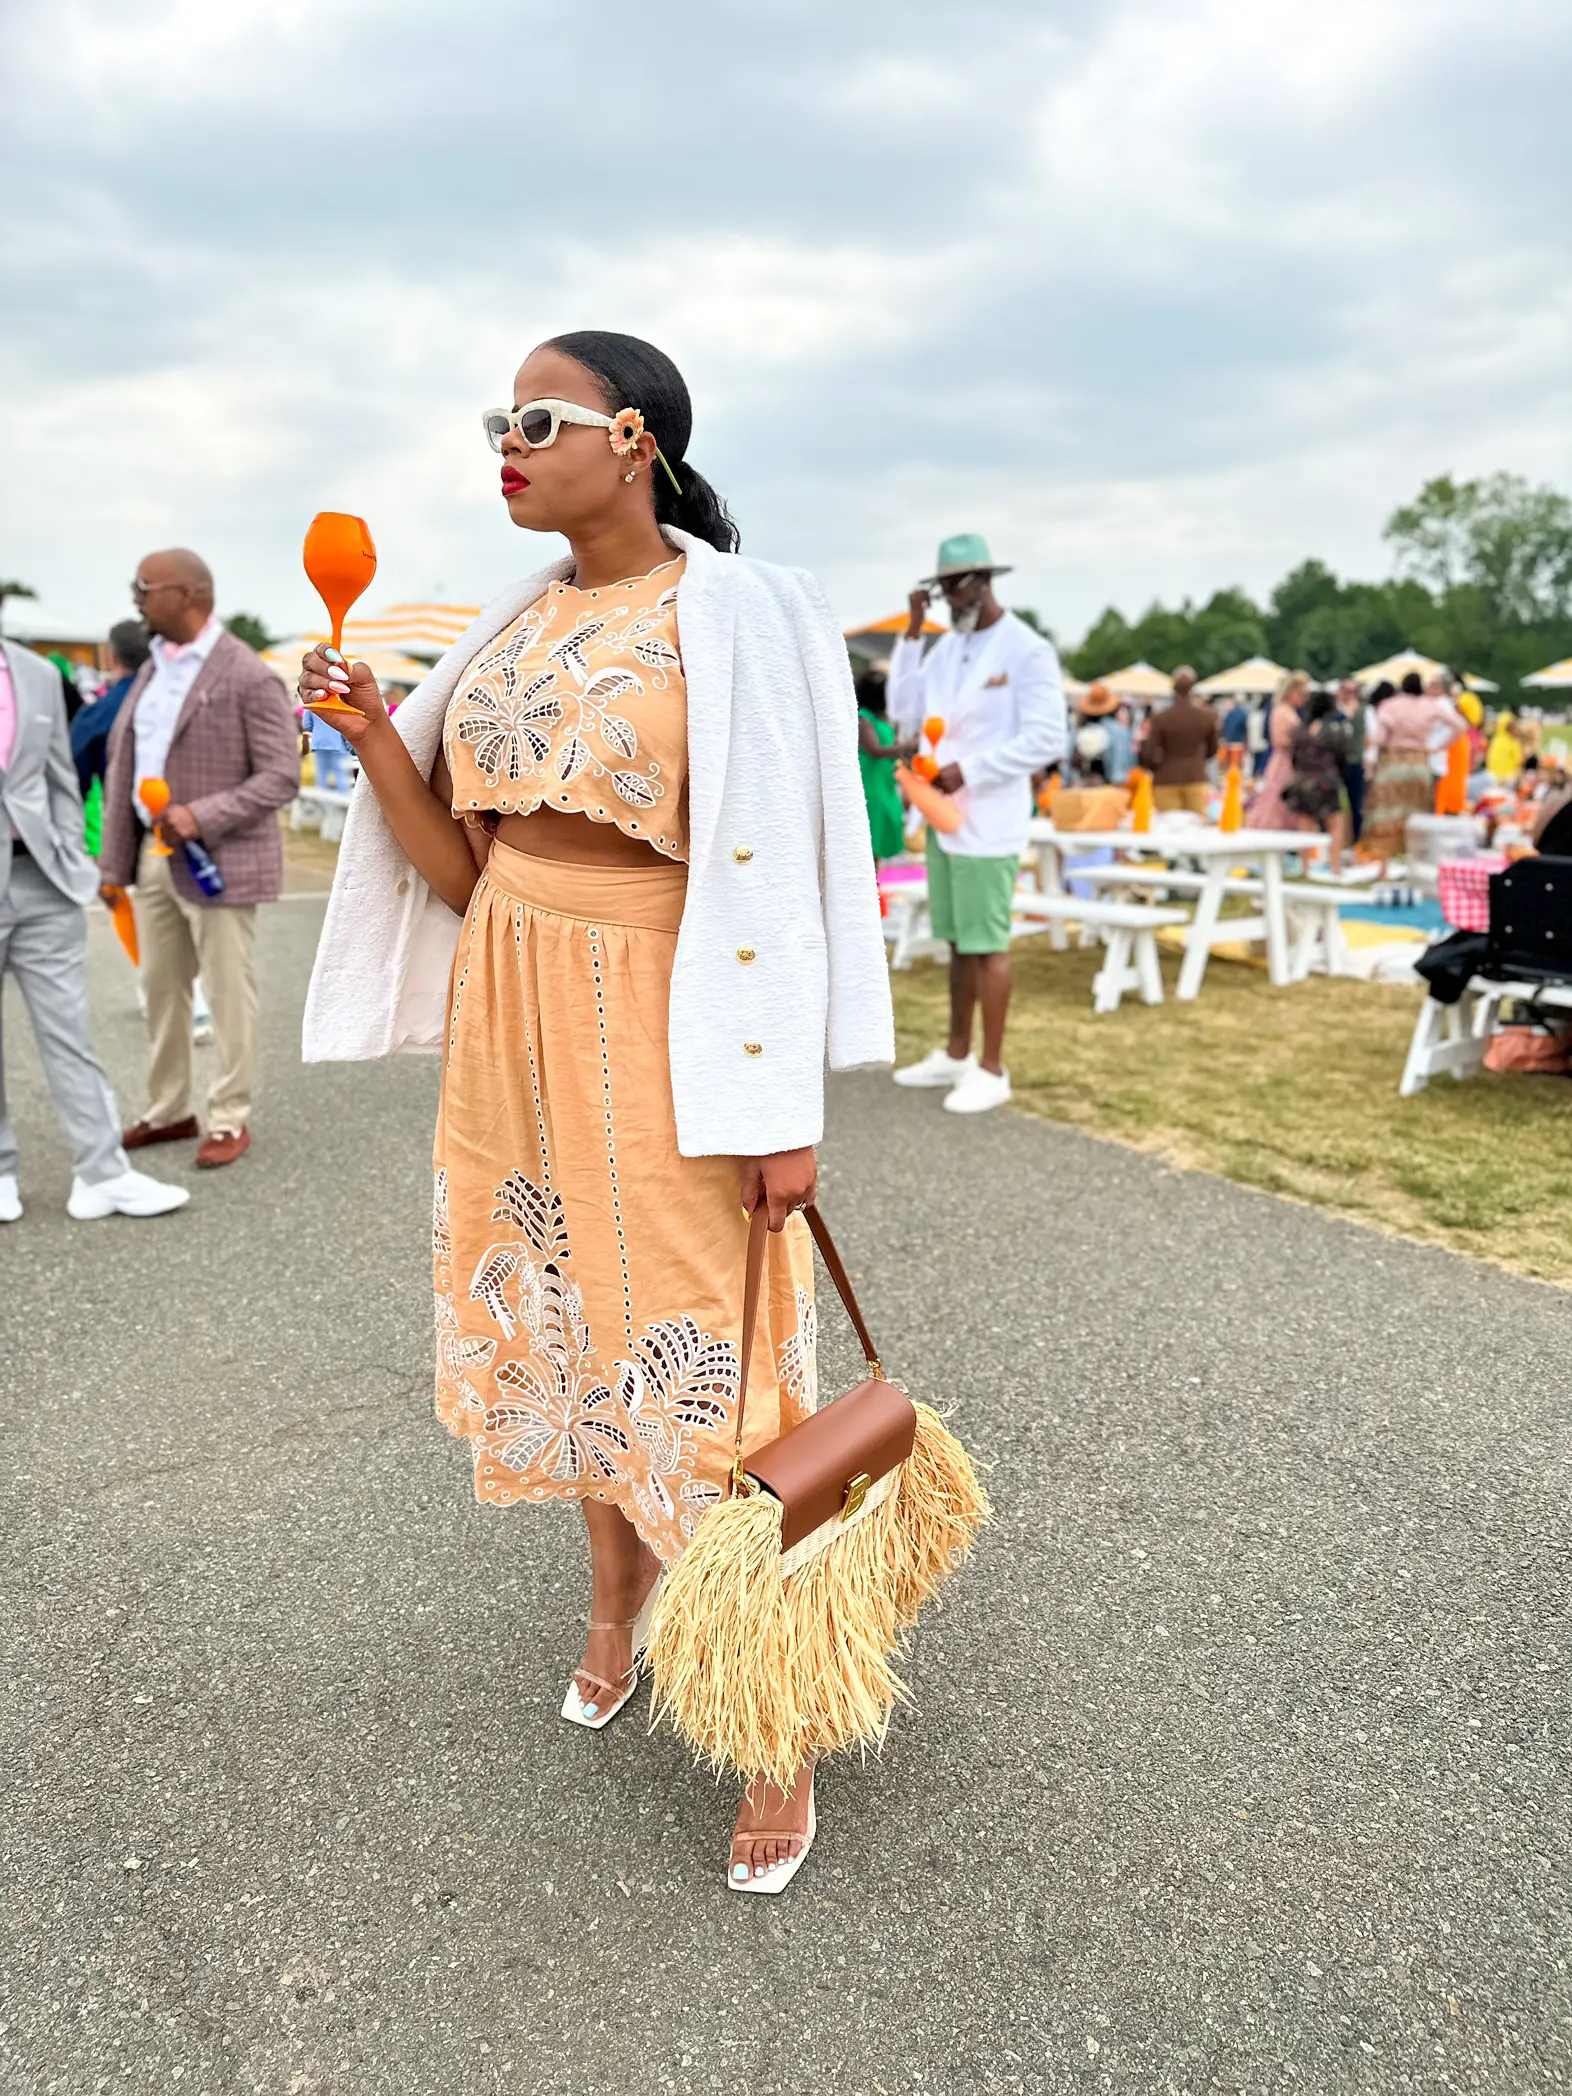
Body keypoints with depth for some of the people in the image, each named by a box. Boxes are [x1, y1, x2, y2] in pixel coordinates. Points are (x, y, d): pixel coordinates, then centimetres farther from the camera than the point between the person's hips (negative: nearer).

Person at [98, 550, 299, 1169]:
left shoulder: (249, 677, -12)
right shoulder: (152, 669, 12)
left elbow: (282, 776, -15)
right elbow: (122, 764, 14)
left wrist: (203, 815, -25)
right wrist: (113, 860, 9)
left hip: (217, 859, -7)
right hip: (155, 854, 8)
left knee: (227, 996, 2)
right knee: (161, 988, 14)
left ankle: (230, 1120, 13)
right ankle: (168, 1111, 26)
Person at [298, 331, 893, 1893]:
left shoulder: (732, 619, -9)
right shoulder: (517, 623, 10)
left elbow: (778, 867, -13)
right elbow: (465, 871, 9)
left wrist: (780, 1108, -17)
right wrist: (375, 739, -6)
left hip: (664, 1028, -7)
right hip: (514, 1021, 7)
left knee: (705, 1352, -2)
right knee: (565, 1320, 17)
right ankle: (617, 1605, 42)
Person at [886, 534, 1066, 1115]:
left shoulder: (1028, 650, -10)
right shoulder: (946, 646, 13)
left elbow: (1047, 738, -15)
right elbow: (904, 712, 8)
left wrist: (970, 771, -19)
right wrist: (911, 635, 3)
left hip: (987, 821, -7)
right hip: (942, 816, 7)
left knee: (986, 945, -3)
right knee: (957, 941, 15)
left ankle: (992, 1069, 6)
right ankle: (956, 1053, 25)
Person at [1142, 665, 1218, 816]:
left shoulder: (1160, 718, -8)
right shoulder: (1206, 716, 0)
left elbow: (1149, 755, -6)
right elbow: (1212, 750, 13)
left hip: (1167, 782, -2)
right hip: (1196, 779, 2)